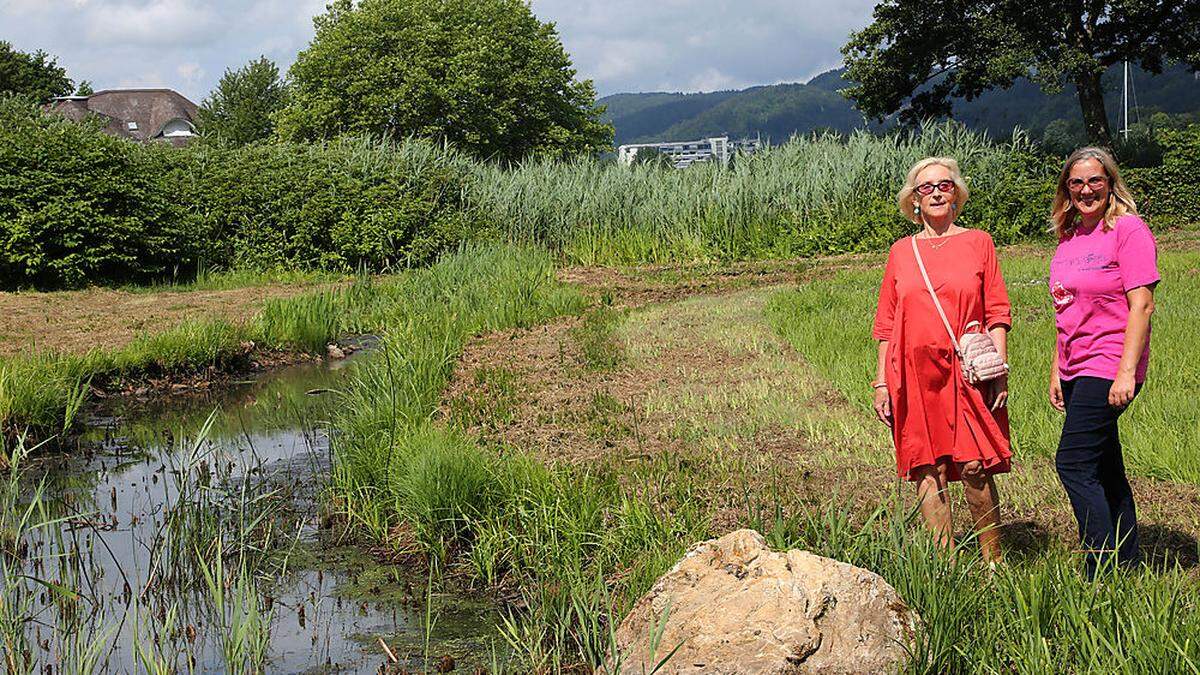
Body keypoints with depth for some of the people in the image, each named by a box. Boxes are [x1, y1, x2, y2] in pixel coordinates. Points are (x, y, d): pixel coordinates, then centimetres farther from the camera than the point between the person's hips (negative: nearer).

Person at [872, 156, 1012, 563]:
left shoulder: (978, 243, 9)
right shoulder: (901, 252, 13)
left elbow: (997, 312, 6)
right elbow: (887, 323, 14)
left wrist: (1000, 370, -3)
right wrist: (882, 382, 8)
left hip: (966, 373, -2)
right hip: (914, 376, 2)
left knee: (973, 466, -9)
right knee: (927, 469, -1)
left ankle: (993, 560, 6)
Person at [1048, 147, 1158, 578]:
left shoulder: (1128, 229, -8)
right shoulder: (1069, 238, 14)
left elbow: (1142, 305, -14)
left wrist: (1127, 372, -20)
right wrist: (1057, 372, 17)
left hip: (1109, 368, -8)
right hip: (1077, 370, 8)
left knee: (1073, 464, -13)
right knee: (1105, 471, 11)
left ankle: (1103, 572, -8)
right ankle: (1127, 566, 18)